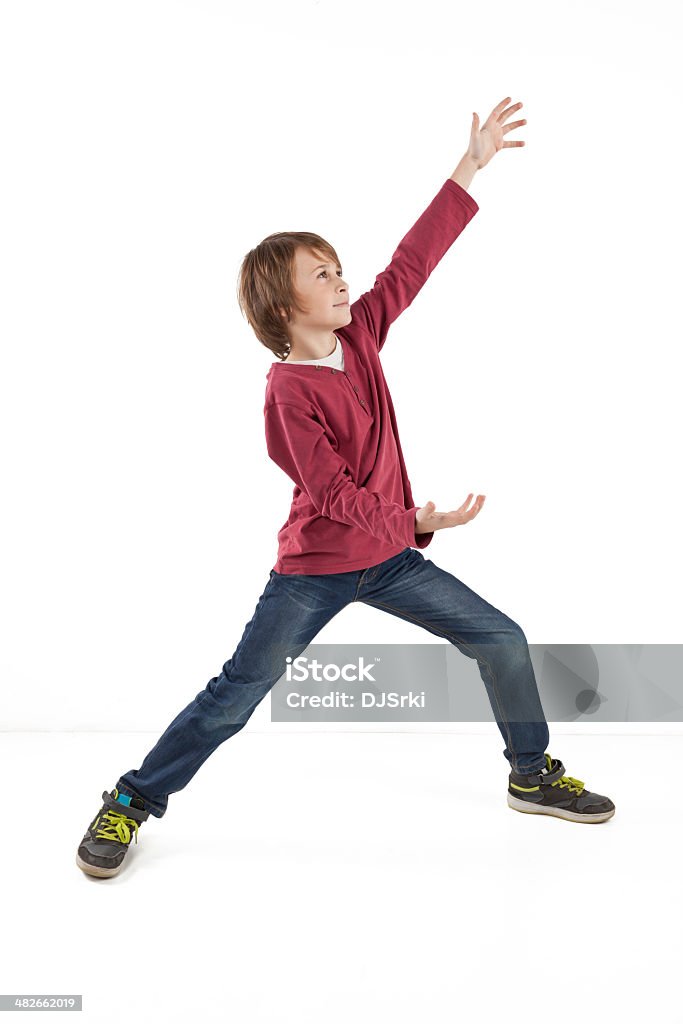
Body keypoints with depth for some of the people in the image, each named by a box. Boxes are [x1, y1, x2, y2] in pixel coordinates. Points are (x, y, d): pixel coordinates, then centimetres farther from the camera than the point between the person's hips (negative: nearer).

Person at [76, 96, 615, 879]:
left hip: (388, 557, 6)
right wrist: (419, 520, -31)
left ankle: (533, 776, 25)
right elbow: (334, 492, -23)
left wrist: (472, 165, 1)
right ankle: (131, 803, 14)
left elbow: (413, 261, 0)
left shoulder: (359, 336, -1)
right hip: (314, 567, -6)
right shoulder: (288, 391, -19)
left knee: (501, 640, 5)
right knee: (241, 689, -4)